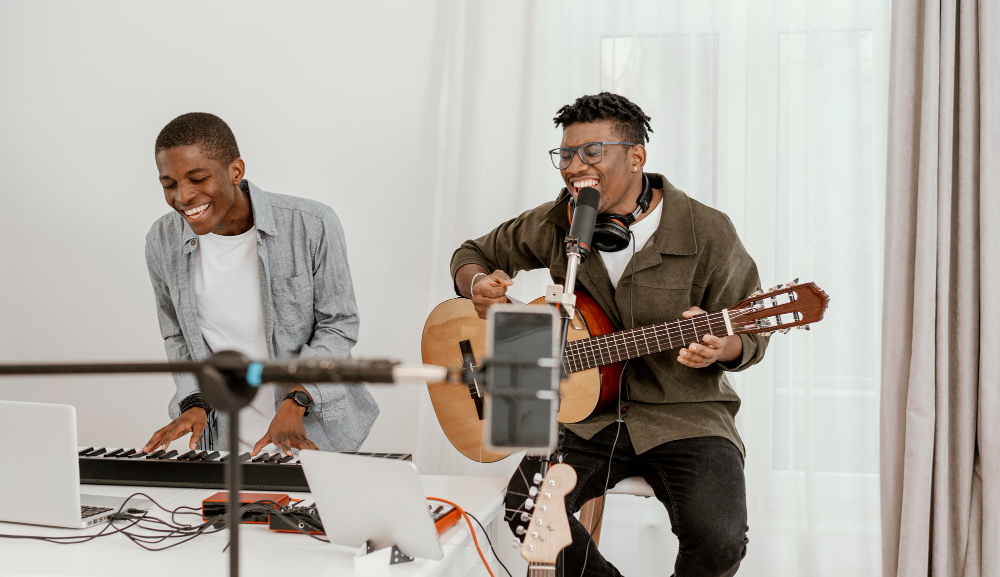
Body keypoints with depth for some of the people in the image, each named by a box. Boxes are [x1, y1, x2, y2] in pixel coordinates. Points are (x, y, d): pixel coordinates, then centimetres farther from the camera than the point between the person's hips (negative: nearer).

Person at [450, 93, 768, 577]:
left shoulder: (706, 233, -7)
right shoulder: (555, 224, 2)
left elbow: (752, 335, 1)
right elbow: (473, 254, 17)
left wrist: (719, 349, -24)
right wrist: (479, 284, -7)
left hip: (685, 416, -2)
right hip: (588, 412, 3)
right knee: (526, 504, -25)